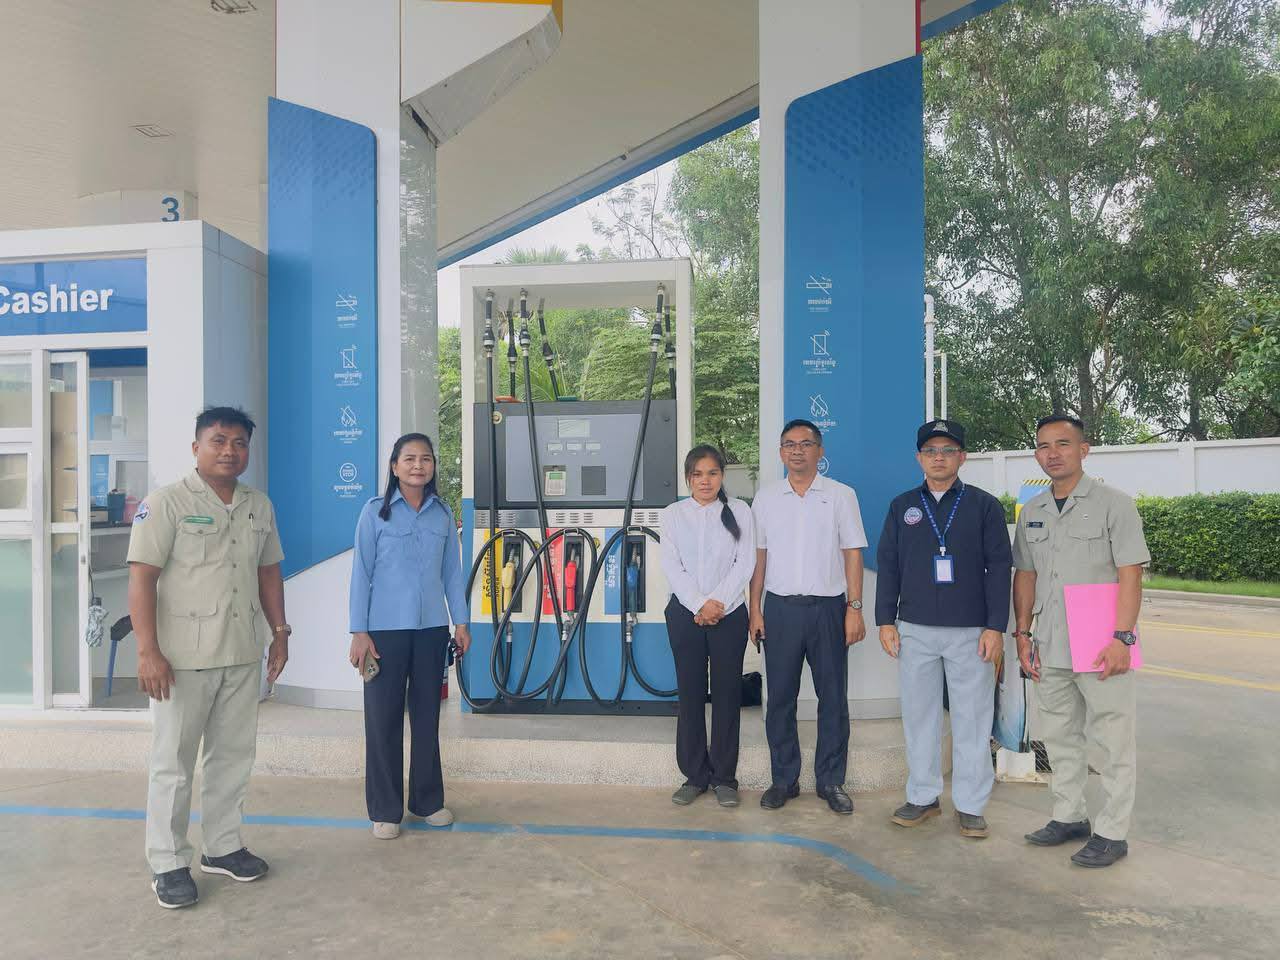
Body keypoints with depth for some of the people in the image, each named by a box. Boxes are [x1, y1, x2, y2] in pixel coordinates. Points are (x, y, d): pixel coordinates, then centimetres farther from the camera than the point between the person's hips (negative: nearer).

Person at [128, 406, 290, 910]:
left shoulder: (259, 506, 9)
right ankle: (168, 864, 18)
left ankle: (222, 847, 29)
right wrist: (148, 651, -19)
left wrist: (280, 633, 12)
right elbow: (141, 578, -13)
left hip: (242, 656, 6)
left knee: (234, 755, 15)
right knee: (173, 763, 5)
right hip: (183, 657, -6)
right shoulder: (166, 503, -8)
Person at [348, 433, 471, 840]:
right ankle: (385, 811, 16)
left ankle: (428, 800, 25)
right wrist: (359, 632, -8)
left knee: (427, 715, 12)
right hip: (386, 630, -3)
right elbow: (361, 572, -4)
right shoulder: (376, 511, -4)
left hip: (432, 629, 3)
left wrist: (461, 621, 7)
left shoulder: (443, 513, 6)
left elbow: (452, 570, 10)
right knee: (384, 719, 4)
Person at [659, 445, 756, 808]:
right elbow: (672, 567, -2)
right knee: (690, 693, 5)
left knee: (727, 693, 3)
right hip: (685, 613, 1)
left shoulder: (739, 511, 4)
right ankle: (695, 775, 15)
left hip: (729, 614, -1)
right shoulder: (673, 514, 6)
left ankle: (724, 777, 14)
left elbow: (745, 563, -3)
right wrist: (700, 605, -13)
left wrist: (717, 603, -13)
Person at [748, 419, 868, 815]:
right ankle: (784, 779, 19)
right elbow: (758, 557, 8)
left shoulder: (841, 495, 3)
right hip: (780, 607, 1)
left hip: (828, 606, -1)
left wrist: (855, 608, -5)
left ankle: (831, 781, 18)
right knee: (780, 698, 6)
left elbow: (853, 555, 1)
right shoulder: (765, 498, 7)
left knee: (833, 698, 5)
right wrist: (755, 609, 3)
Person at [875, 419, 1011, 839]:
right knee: (919, 715, 9)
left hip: (971, 631, -2)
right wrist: (886, 621, 2)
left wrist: (995, 627, -6)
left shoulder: (984, 505, 2)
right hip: (914, 630, 2)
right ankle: (923, 796, 21)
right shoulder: (902, 506, 8)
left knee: (972, 718, 3)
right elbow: (887, 565, 8)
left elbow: (999, 568, 0)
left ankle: (970, 805, 14)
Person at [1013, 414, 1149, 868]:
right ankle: (1069, 817, 30)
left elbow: (1130, 575, -10)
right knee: (1060, 738, 16)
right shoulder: (1031, 512, 10)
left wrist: (1121, 637, -17)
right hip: (1050, 649, 6)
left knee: (1113, 742, 3)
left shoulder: (1113, 504, -5)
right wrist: (1023, 633, 6)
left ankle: (1112, 832, 15)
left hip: (1101, 648, -5)